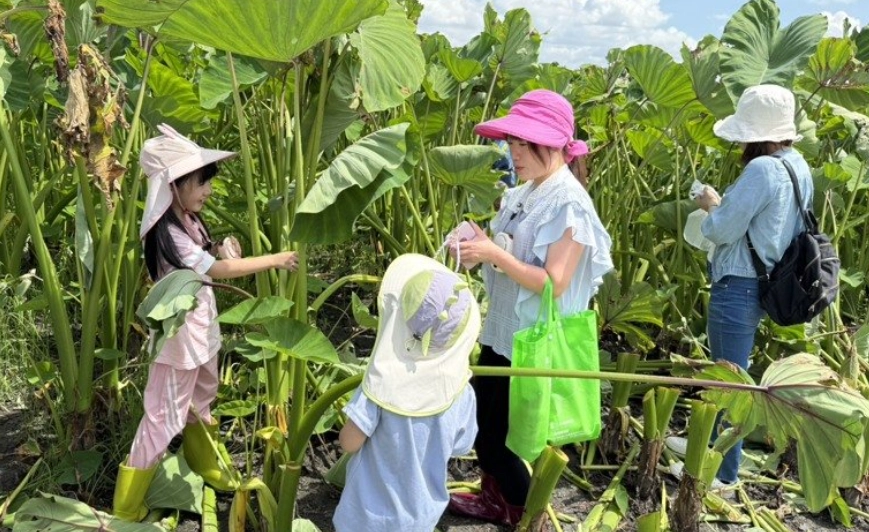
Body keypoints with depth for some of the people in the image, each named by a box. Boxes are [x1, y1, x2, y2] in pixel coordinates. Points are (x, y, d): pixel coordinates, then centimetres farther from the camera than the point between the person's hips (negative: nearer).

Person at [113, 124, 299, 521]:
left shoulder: (189, 221, 1)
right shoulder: (168, 233, -27)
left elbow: (209, 258, 16)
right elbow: (219, 271, -27)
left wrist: (220, 248, -6)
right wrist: (274, 260, -23)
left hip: (200, 330, 9)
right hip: (179, 335, -9)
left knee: (199, 405, 26)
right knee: (165, 417, 2)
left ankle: (205, 466, 48)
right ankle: (127, 506, 16)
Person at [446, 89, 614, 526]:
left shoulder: (569, 203, -19)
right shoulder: (523, 194, 7)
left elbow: (554, 282, -24)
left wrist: (495, 254, -26)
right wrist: (481, 249, -4)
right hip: (501, 331, 9)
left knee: (496, 437, 3)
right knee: (479, 424, 18)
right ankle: (494, 499, 40)